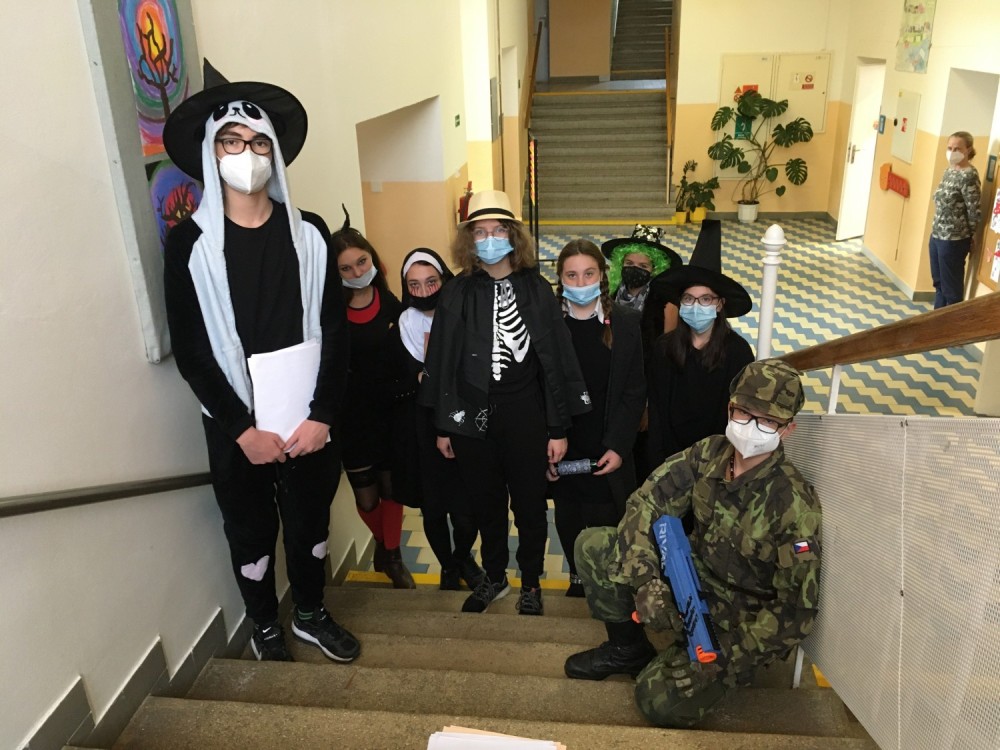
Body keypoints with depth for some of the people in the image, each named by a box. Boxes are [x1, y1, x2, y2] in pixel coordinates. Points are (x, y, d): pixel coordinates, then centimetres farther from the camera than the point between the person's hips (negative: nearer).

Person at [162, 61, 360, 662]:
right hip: (236, 424, -1)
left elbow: (335, 331, -2)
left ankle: (312, 614, 41)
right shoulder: (190, 242, -6)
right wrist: (242, 428, -13)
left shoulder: (309, 233, -1)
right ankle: (267, 629, 38)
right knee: (252, 534, 14)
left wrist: (321, 415, -10)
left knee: (310, 523, 16)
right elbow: (190, 350, -7)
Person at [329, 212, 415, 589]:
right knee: (366, 498, 10)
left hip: (389, 412, 2)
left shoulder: (391, 304, -3)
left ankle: (392, 557, 35)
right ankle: (383, 543, 41)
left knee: (391, 489, 12)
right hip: (352, 416, -2)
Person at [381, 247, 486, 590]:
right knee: (432, 509, 11)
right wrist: (421, 378, -15)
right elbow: (391, 388, -1)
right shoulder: (400, 331, -1)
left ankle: (464, 557, 35)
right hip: (420, 436, 1)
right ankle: (447, 567, 40)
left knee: (466, 511, -1)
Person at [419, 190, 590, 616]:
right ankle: (494, 577, 37)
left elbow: (556, 361, -3)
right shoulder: (457, 294, 1)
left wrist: (558, 429, -4)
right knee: (485, 503, 16)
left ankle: (530, 582, 33)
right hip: (471, 414, 2)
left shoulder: (537, 290, -4)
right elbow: (440, 362, 4)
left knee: (529, 504, 11)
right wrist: (443, 425, 3)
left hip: (524, 414, -1)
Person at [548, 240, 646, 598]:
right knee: (568, 523, 16)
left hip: (607, 455, -1)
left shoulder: (625, 323, -5)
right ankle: (577, 577, 40)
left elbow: (634, 392, -4)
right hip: (561, 453, 1)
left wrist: (618, 447, -11)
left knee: (606, 525, 3)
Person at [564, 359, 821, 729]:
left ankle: (734, 667, 10)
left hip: (738, 621, -5)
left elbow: (796, 610, -20)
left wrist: (728, 654, -25)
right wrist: (645, 579, -23)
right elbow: (647, 501, -10)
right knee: (592, 547, -8)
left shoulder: (794, 505, -25)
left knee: (660, 702, -21)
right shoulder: (709, 454, -11)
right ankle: (628, 649, 11)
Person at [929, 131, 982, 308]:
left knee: (951, 287, 4)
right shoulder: (948, 170, 8)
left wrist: (968, 237, -4)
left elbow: (974, 211, -16)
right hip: (937, 235, 9)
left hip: (954, 240, -9)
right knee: (939, 283, 19)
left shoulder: (968, 176, -18)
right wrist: (936, 229, 13)